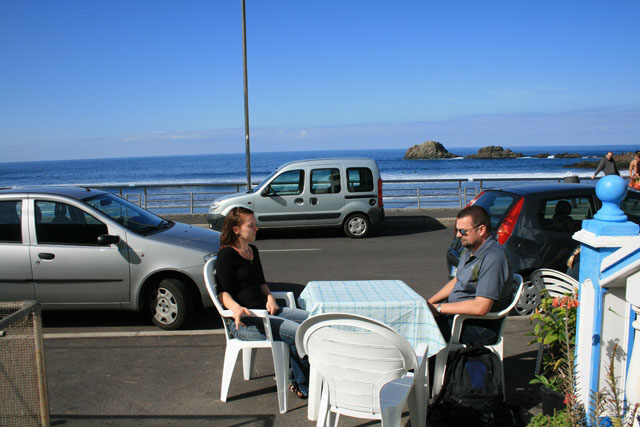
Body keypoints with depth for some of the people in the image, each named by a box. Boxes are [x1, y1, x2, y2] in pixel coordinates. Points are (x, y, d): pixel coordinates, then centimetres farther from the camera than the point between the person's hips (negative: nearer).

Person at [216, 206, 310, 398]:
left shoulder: (253, 251, 16)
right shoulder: (227, 255, -9)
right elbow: (223, 293, -14)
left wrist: (269, 297, 3)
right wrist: (236, 308, -34)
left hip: (264, 310, 9)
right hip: (245, 320, -9)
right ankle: (302, 385, -3)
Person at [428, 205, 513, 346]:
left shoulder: (492, 258, -25)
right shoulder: (470, 251, 7)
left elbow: (481, 308, -29)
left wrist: (439, 308, -21)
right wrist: (429, 303, 7)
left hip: (480, 326, -10)